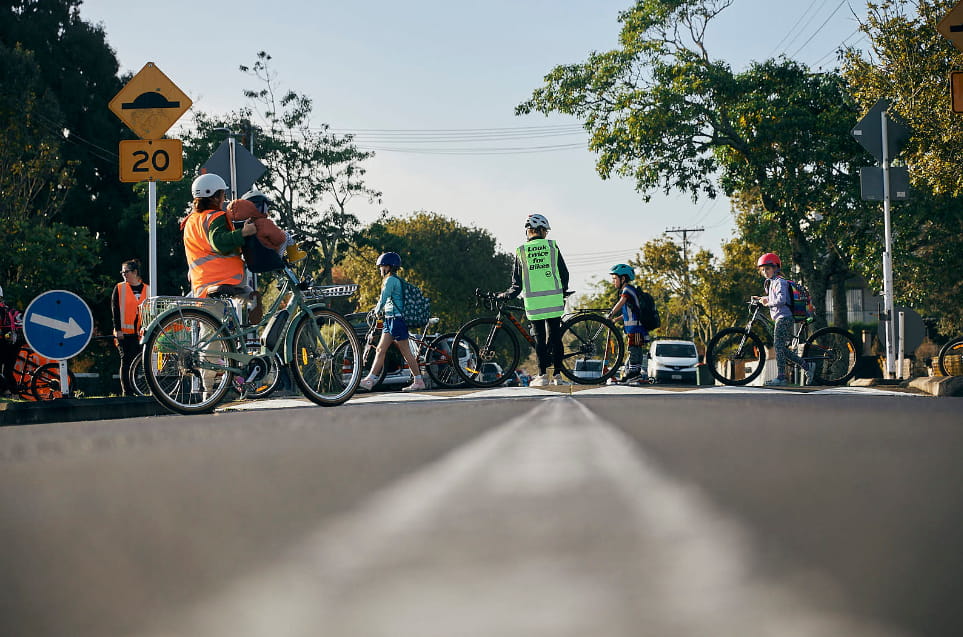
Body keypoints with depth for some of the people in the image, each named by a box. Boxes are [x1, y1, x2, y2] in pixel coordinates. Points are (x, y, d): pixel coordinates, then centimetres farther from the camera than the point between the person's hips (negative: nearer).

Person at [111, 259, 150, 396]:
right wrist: (118, 329, -7)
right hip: (124, 332, -2)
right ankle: (127, 391, -1)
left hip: (141, 332, 2)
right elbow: (115, 310, 1)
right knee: (126, 361, -3)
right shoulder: (119, 288, 5)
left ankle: (137, 390, 8)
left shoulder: (147, 289, 11)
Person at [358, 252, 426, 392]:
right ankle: (370, 380, 4)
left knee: (406, 351, -6)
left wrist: (377, 311, 3)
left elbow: (383, 299, -13)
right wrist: (377, 309, 17)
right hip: (390, 320, 10)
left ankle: (419, 381, -1)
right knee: (380, 350, 6)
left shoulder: (391, 279, -11)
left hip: (397, 319, -10)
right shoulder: (395, 280, 19)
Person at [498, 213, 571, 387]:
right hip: (554, 299, 0)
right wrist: (563, 291, 24)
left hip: (533, 302, 0)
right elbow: (564, 273, 8)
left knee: (539, 337, 4)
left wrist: (507, 295, 18)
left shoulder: (521, 251, 2)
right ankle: (558, 374, 7)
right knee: (555, 336, 6)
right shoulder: (552, 247, 3)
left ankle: (542, 375, 3)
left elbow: (517, 282, 3)